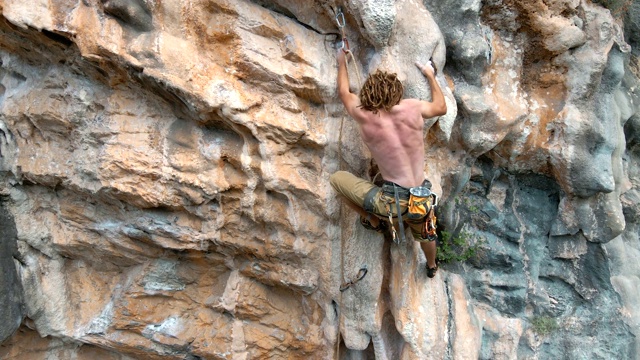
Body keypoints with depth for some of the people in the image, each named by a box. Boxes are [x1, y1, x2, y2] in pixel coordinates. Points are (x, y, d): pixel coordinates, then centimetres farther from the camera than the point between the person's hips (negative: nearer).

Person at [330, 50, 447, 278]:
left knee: (337, 178, 11)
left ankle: (374, 221, 24)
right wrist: (430, 76, 30)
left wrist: (342, 62, 28)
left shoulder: (365, 117, -11)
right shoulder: (412, 108, -7)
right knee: (422, 232, 38)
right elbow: (441, 107, 16)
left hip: (391, 203, -4)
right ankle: (432, 267, 66)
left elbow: (344, 93, 11)